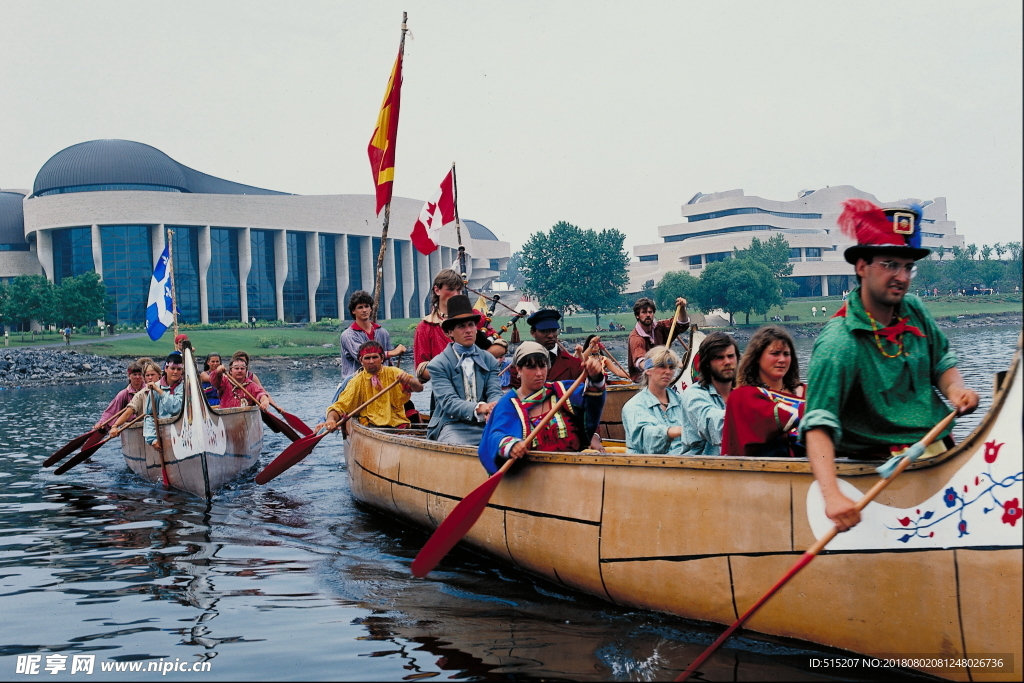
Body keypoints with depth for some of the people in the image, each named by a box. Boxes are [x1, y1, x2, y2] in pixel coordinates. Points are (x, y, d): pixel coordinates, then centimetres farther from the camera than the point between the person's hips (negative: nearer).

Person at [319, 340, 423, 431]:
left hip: (398, 424, 0)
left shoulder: (393, 373, 8)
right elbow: (340, 405, -2)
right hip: (371, 426, 0)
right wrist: (331, 419, -25)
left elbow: (419, 388, -3)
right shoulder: (357, 381, 7)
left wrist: (408, 380, -26)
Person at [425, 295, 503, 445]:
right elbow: (448, 401, -12)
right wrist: (479, 408, -31)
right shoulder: (438, 364, 1)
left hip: (485, 424, 3)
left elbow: (495, 393, 3)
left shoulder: (489, 361, 14)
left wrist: (493, 410, -24)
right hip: (453, 425, -3)